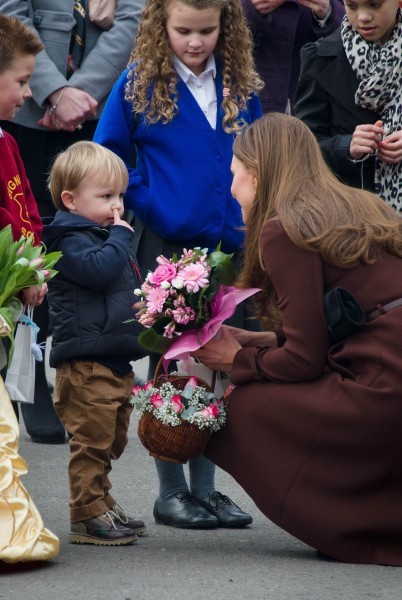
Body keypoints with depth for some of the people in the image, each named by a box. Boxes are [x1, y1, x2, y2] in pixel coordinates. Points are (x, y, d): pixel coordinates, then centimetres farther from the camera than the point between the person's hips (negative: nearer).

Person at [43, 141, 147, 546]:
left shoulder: (104, 237, 20)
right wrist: (120, 236, -16)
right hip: (85, 363, -10)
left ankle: (102, 505, 26)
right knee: (91, 440, -7)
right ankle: (87, 516, -2)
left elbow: (128, 286, 30)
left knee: (110, 442, 17)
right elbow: (98, 269, -29)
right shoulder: (71, 239, -11)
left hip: (115, 360, 10)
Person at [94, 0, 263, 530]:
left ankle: (205, 487, 18)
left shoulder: (239, 85, 4)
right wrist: (147, 202, -8)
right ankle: (171, 492, 12)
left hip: (229, 243, 3)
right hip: (167, 244, -3)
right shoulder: (139, 84, -6)